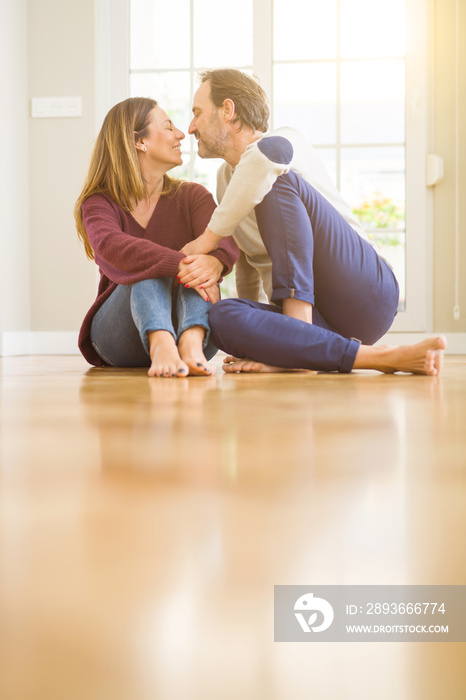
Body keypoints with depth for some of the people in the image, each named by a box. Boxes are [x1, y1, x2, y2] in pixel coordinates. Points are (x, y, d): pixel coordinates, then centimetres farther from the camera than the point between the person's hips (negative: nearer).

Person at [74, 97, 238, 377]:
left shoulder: (192, 196, 8)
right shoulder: (99, 204, -1)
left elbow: (223, 239, -14)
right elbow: (111, 246, -25)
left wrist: (215, 262, -40)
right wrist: (180, 264, -42)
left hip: (189, 324, 2)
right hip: (117, 336, -2)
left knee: (198, 263, -24)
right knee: (151, 267, -28)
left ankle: (191, 343, -50)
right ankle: (161, 344, -54)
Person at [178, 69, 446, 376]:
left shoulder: (286, 139, -2)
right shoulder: (226, 178, 22)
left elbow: (272, 150, -30)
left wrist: (209, 237, -24)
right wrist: (255, 329, 16)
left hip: (369, 289, -6)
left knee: (277, 183, -24)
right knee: (223, 316, -26)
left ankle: (297, 334, -29)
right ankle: (377, 357, -31)